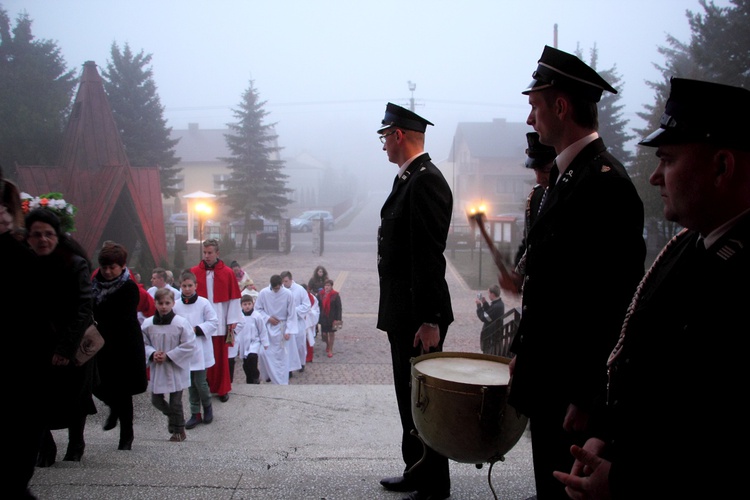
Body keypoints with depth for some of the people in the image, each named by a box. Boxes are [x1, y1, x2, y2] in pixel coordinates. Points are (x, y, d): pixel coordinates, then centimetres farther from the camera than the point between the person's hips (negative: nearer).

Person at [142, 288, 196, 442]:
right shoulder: (148, 324, -3)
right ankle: (172, 415, 40)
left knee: (175, 401, 4)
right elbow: (143, 343, 6)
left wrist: (168, 356, -16)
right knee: (156, 399, 11)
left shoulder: (181, 323, -13)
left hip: (176, 369, -4)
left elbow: (188, 345, -11)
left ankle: (178, 430, 23)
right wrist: (152, 354, -13)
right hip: (157, 369, 4)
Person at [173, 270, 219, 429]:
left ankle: (207, 407, 24)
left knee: (200, 382, -3)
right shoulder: (176, 305, -1)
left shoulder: (203, 303, -8)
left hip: (200, 349, -3)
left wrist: (197, 330, -14)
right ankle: (195, 413, 23)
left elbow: (214, 323, -6)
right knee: (191, 384, 10)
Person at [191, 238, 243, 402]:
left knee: (221, 357, 5)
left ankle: (222, 389, 17)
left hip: (220, 323, 0)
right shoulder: (194, 272, 0)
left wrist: (232, 321, -2)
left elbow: (234, 299, 1)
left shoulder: (228, 273, 0)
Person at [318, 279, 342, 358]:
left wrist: (338, 319, -14)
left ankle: (330, 350, 19)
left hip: (332, 318, -3)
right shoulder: (321, 294, -2)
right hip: (323, 317, 3)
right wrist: (318, 317, 3)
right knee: (324, 334, 8)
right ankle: (327, 344, 38)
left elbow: (339, 308, -10)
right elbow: (319, 306, 5)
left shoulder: (335, 295, -11)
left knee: (331, 333, 6)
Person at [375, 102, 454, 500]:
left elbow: (430, 256, -22)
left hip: (419, 317, -10)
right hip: (403, 312, 10)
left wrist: (429, 320, -23)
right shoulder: (408, 180, 14)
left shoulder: (426, 181, -16)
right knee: (409, 397, 19)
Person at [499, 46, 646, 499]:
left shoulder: (605, 184, -19)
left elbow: (617, 303, -22)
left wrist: (585, 398, -20)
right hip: (548, 378, 9)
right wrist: (524, 351, 17)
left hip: (575, 388, -9)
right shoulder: (567, 177, 11)